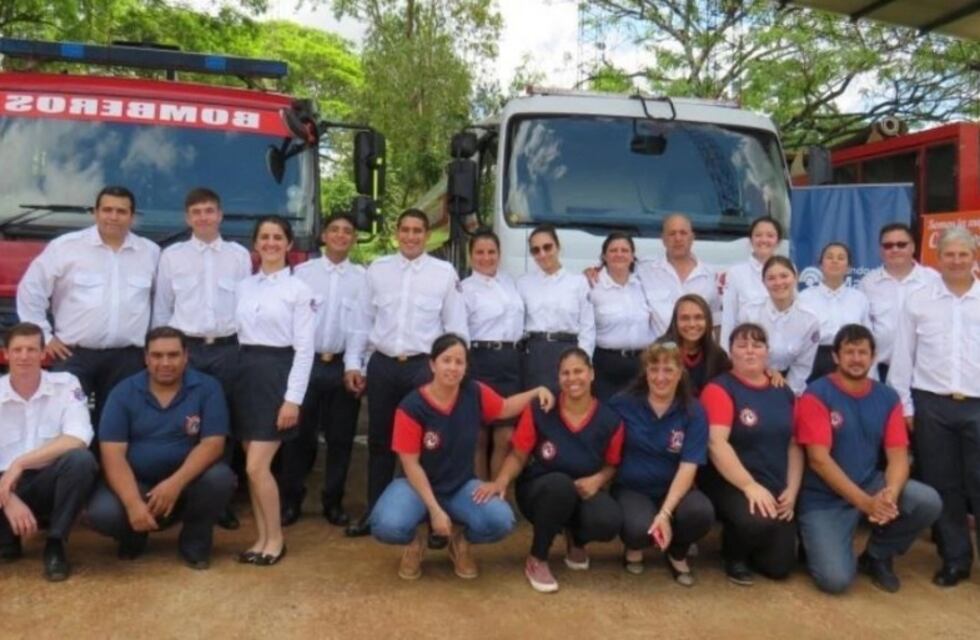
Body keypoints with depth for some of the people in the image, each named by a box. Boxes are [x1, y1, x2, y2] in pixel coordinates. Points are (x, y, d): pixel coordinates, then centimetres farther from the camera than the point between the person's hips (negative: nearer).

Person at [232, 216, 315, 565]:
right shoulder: (243, 287, 11)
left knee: (257, 466, -8)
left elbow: (304, 348, -8)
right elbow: (237, 334, 12)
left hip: (277, 374, -5)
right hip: (245, 373, 5)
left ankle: (275, 539, 10)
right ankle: (261, 538, 20)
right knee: (253, 466, 8)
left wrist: (293, 398, -14)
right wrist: (239, 372, 5)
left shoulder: (299, 289, -4)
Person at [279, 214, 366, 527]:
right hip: (306, 362, 0)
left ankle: (333, 502, 23)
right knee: (299, 435, 6)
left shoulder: (364, 277, 2)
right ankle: (291, 501, 21)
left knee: (340, 437, 8)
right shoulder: (302, 271, 2)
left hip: (344, 365, 1)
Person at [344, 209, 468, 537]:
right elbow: (362, 321, 9)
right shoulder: (377, 269, 7)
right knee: (380, 441, 12)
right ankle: (374, 512, 26)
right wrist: (353, 363, 5)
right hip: (382, 365, 2)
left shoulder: (445, 272, 0)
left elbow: (457, 327, 1)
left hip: (424, 365, -2)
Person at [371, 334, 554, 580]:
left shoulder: (475, 393, -9)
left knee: (501, 521, -27)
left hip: (462, 486, 3)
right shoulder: (412, 407, -19)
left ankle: (460, 539, 10)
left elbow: (504, 408, 13)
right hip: (419, 485, -2)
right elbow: (410, 464, -15)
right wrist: (434, 510, -20)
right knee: (387, 526, -33)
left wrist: (537, 391, -2)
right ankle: (416, 542, 6)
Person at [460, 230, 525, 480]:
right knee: (479, 437, 5)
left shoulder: (510, 282, 14)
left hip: (512, 360, 5)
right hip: (481, 361, -4)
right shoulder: (465, 288, -2)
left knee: (505, 437, 4)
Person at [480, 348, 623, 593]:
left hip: (583, 492, 2)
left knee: (609, 522, -32)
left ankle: (576, 540, 12)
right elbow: (518, 455, -8)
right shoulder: (539, 411, -17)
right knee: (560, 484, -40)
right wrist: (501, 481, -26)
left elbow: (612, 464, 5)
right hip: (540, 490, -2)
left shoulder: (610, 420, -10)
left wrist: (596, 480, -17)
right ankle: (536, 561, -13)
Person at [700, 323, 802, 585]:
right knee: (757, 521, -35)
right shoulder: (720, 388, -9)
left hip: (775, 489, 6)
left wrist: (792, 490, -3)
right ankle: (734, 555, 1)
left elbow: (794, 445, 10)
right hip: (730, 483, -5)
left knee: (779, 566, -3)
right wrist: (749, 485, -26)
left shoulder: (783, 392, 10)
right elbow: (716, 443, -19)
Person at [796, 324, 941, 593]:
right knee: (836, 579, -20)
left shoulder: (887, 397, 3)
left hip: (870, 484, 5)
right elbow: (819, 459, -19)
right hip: (824, 499, -5)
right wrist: (866, 503, -26)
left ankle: (877, 556, 5)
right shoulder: (817, 395, -13)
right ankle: (817, 542, 17)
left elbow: (898, 456, -3)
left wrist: (890, 493, -25)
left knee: (928, 501, -21)